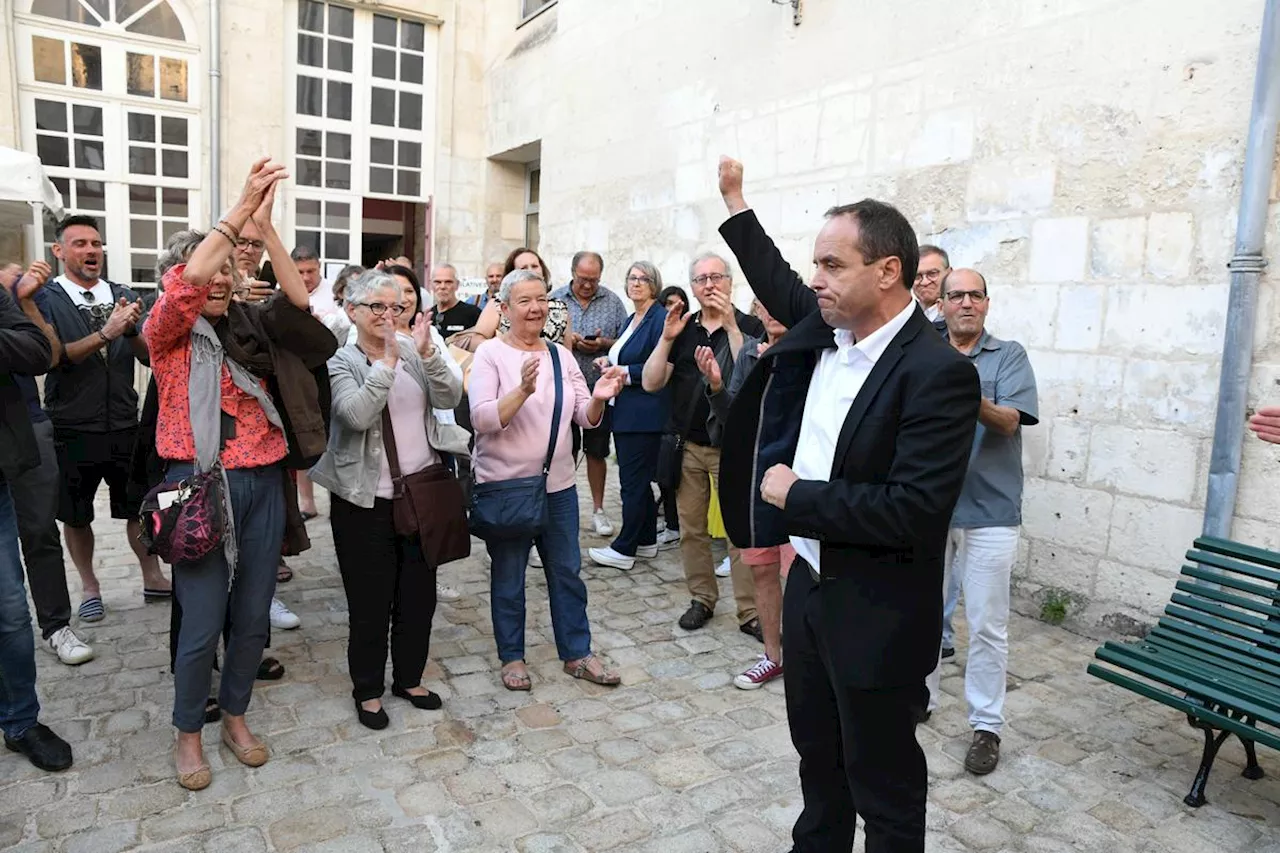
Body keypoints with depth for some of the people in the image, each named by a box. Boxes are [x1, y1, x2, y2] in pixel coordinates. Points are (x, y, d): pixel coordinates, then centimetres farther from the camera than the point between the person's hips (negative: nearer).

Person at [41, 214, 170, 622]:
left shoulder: (124, 296, 4)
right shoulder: (46, 299, -5)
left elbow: (149, 356, 0)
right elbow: (53, 356, -18)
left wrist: (132, 330, -19)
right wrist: (105, 333, -28)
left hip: (125, 424, 2)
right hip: (72, 428, -2)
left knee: (138, 507, 10)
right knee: (75, 516, 11)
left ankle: (153, 578, 25)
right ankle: (89, 588, 28)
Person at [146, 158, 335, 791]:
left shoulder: (250, 325, 9)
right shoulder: (168, 333, -1)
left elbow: (298, 304, -8)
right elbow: (189, 281, -20)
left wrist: (265, 229, -15)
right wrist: (241, 208, -20)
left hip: (263, 483, 4)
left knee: (253, 617, 12)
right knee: (202, 623, 0)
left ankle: (235, 716, 34)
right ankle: (188, 734, 24)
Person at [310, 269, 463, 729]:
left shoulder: (413, 351, 5)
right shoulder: (340, 362, -6)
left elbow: (450, 398, -8)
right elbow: (357, 414, -24)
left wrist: (427, 353, -21)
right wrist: (388, 361, -28)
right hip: (367, 501, -4)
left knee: (419, 593, 15)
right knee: (371, 601, 7)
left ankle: (409, 677, 35)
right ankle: (368, 689, 28)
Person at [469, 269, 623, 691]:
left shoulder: (561, 355, 6)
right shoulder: (490, 353, -8)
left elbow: (586, 419, 5)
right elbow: (482, 420, -19)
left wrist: (599, 398, -17)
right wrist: (523, 390, -34)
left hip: (558, 483, 4)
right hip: (504, 485, -4)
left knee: (567, 571, 13)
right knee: (508, 576, 10)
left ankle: (577, 653, 27)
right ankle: (511, 656, 28)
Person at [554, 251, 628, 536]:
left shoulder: (612, 302, 3)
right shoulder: (555, 299, 1)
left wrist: (604, 344, -15)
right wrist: (565, 341, -15)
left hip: (599, 389, 0)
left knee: (597, 451, 9)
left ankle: (598, 509, 22)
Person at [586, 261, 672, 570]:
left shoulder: (660, 318, -11)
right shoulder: (631, 320, 17)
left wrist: (624, 373, -16)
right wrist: (609, 361, 5)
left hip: (645, 413, -9)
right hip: (625, 411, 9)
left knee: (633, 480, -3)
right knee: (638, 479, 15)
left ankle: (624, 549, 6)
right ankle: (646, 541, 25)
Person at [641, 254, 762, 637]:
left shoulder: (749, 326, -2)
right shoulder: (682, 328, 8)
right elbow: (651, 383, 2)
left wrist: (731, 326, -22)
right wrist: (666, 338, -9)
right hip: (687, 445, 4)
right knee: (691, 527, 10)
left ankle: (749, 611, 7)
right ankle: (702, 598, 25)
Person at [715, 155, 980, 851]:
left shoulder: (939, 373, -23)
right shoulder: (825, 331, 0)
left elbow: (913, 511, -29)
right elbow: (782, 290, 23)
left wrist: (794, 495, -20)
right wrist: (734, 201, 26)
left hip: (876, 616, -7)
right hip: (810, 586, 8)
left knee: (885, 790, 13)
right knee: (817, 757, 26)